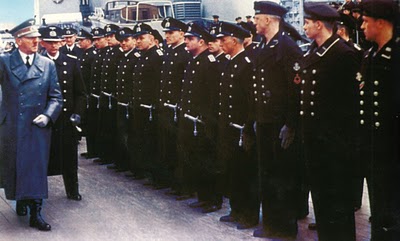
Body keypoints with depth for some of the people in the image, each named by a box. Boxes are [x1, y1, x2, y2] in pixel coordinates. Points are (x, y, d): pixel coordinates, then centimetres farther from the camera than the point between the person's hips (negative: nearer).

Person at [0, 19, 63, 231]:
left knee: (37, 169, -4)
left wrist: (48, 115, -12)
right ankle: (20, 200, 37)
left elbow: (56, 96, 4)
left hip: (37, 127, 0)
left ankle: (35, 214, 4)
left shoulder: (48, 65, 4)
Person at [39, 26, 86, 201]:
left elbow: (80, 93, 7)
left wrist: (77, 113, -4)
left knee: (69, 156, 11)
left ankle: (72, 190, 25)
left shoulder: (71, 62, 5)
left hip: (67, 117, 2)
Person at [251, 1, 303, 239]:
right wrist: (257, 118, 13)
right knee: (267, 174, 14)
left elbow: (295, 88, -16)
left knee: (284, 175, 2)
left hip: (281, 123, -8)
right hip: (264, 121, 8)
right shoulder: (263, 48, 14)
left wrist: (290, 125, -19)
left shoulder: (288, 47, -12)